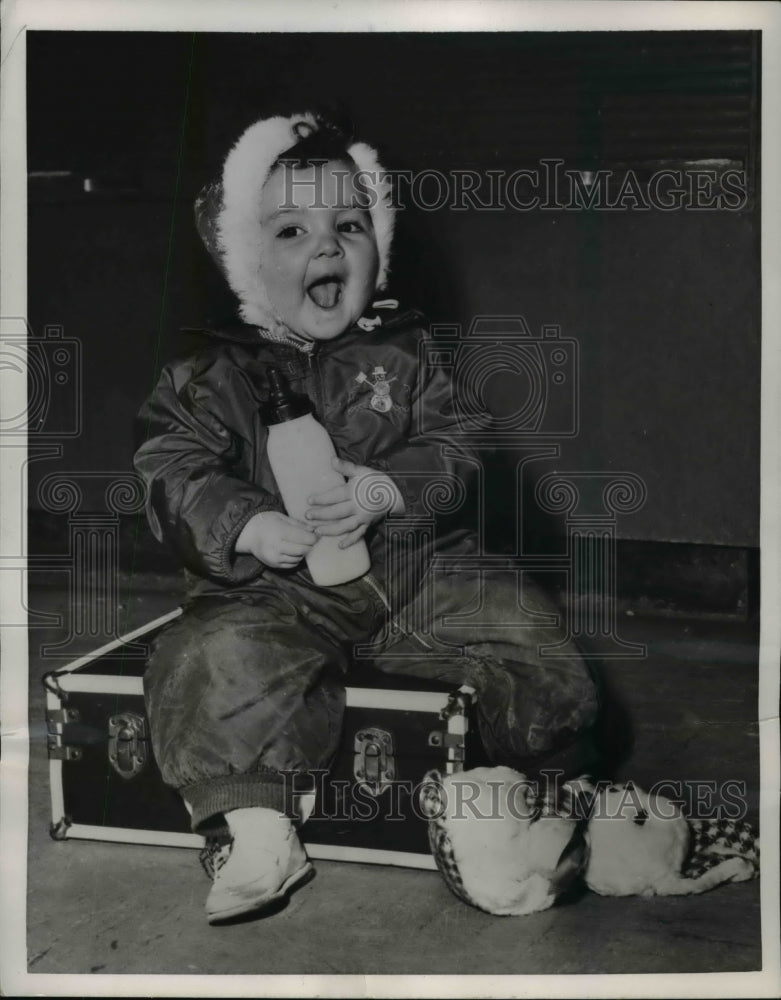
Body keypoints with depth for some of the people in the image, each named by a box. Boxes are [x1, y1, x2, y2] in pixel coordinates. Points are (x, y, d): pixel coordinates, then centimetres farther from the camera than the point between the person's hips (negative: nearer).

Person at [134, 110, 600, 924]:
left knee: (525, 635, -11)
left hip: (418, 566, 2)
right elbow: (175, 479, -6)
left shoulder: (402, 351, 7)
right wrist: (251, 528, -25)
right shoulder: (212, 375, 1)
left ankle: (526, 787, 15)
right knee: (226, 659, -30)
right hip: (278, 583, -2)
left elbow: (450, 450, 1)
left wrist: (385, 490, -21)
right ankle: (257, 833, -15)